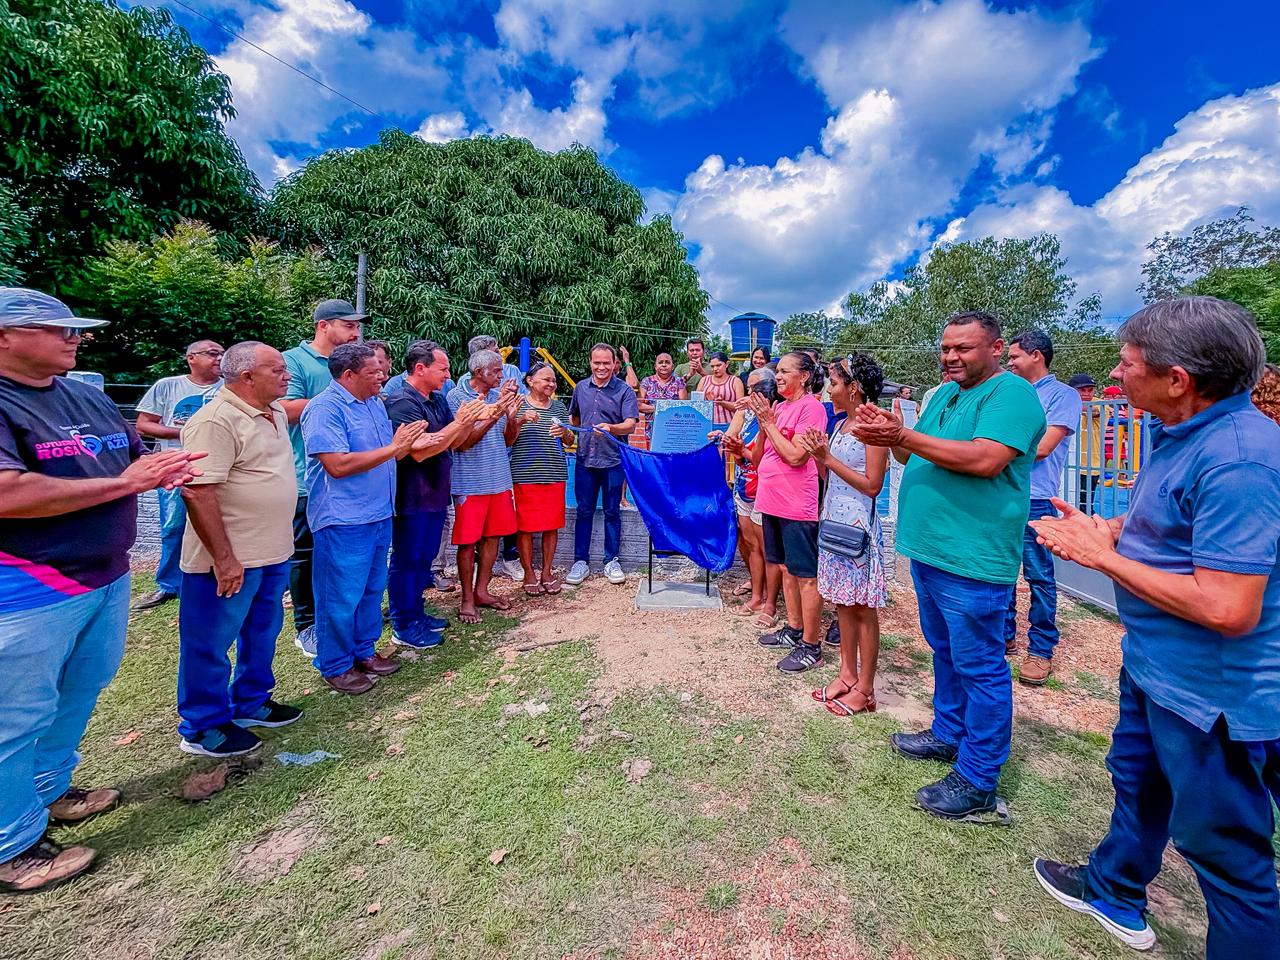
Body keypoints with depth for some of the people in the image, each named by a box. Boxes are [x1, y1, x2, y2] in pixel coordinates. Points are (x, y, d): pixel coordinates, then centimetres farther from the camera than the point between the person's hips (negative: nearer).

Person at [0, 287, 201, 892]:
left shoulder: (90, 399, 11)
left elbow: (138, 456, 18)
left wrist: (165, 468, -6)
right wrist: (123, 483, -22)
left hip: (108, 578, 8)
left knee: (79, 694, 21)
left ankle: (48, 790, 41)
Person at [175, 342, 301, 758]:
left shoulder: (276, 413, 8)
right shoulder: (216, 421, -20)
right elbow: (197, 491, -24)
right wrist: (224, 558, -24)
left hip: (274, 552, 9)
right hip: (230, 559, -9)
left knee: (262, 633, 21)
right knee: (210, 644, 9)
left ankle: (251, 703, 38)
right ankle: (202, 728, 25)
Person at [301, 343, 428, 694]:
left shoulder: (375, 403, 12)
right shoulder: (325, 408, -16)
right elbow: (338, 465, -25)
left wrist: (411, 445, -1)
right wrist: (393, 447, -22)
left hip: (379, 515, 9)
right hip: (343, 521, -9)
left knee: (372, 589, 18)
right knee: (342, 597, 4)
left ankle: (364, 651, 34)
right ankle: (335, 666, 21)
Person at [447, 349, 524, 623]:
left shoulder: (499, 396, 8)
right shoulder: (456, 397, -9)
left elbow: (509, 439, 9)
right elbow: (460, 443, -16)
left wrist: (512, 414, -9)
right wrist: (493, 415, -22)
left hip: (499, 479, 6)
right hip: (470, 482, -6)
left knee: (492, 536, 12)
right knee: (468, 541, 3)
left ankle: (481, 591, 27)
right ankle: (467, 599, 17)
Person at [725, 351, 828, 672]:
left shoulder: (811, 407, -10)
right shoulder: (778, 407, 12)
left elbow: (796, 457, -19)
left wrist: (768, 423, -13)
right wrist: (743, 450, -5)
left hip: (797, 506, -8)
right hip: (772, 500, 8)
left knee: (806, 575, 1)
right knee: (786, 568, 18)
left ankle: (811, 646, 13)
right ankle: (794, 630, 32)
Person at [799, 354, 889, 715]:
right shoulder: (840, 425, 11)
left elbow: (872, 485, -16)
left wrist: (828, 458, -16)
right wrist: (818, 453, -3)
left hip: (857, 525, -8)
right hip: (833, 519, 8)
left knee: (863, 608, 2)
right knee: (842, 602, 14)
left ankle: (864, 690, 14)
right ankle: (847, 675, 28)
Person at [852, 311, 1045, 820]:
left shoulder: (1012, 393, -12)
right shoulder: (944, 394, 15)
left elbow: (985, 459, -27)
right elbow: (917, 456, 14)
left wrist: (902, 435, -25)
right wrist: (889, 432, -6)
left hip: (972, 559, -9)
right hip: (929, 549, 9)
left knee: (979, 667, 4)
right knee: (945, 652, 22)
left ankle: (977, 781, 17)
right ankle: (948, 734, 40)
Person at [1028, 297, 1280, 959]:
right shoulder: (1181, 432, 3)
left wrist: (1103, 555, -22)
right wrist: (1101, 528, -1)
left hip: (1213, 693, -10)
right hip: (1153, 663, 11)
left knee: (1224, 847, 10)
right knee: (1136, 781, 28)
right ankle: (1114, 893, 52)